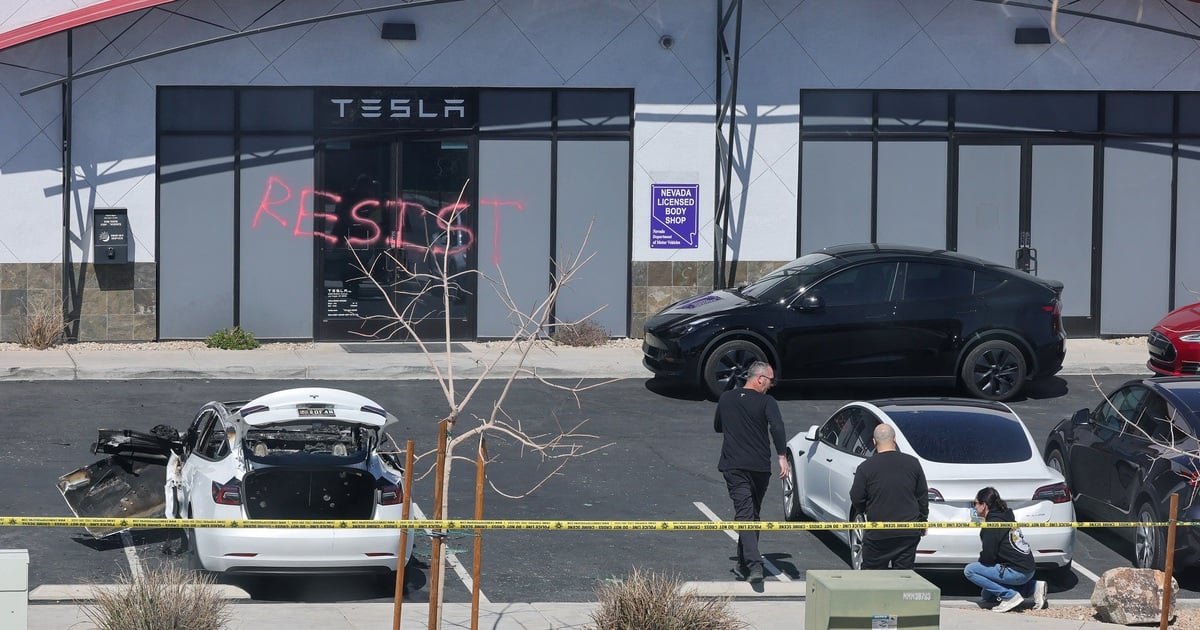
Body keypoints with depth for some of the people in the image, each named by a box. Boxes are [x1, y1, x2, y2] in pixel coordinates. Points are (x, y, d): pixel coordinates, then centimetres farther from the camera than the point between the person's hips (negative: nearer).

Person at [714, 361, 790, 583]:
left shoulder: (726, 399, 10)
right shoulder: (766, 402, -3)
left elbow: (717, 427, 25)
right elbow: (777, 427, -20)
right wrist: (782, 457, -22)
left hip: (733, 467, 1)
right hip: (760, 467, -1)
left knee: (744, 513, -9)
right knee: (753, 513, 17)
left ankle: (753, 564, -26)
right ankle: (745, 562, 25)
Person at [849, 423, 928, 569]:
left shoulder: (865, 467, -9)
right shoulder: (912, 463, 0)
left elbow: (856, 499, -3)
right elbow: (923, 496, 8)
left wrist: (862, 511, 20)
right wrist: (922, 521, 22)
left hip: (877, 535, -2)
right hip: (908, 534, 2)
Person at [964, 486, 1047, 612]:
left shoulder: (992, 524, -14)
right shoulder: (1007, 518, 16)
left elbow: (987, 557, -15)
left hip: (1017, 572, -10)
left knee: (970, 570, -11)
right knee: (987, 595, 23)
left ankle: (1010, 596, -12)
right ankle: (1034, 587, 14)